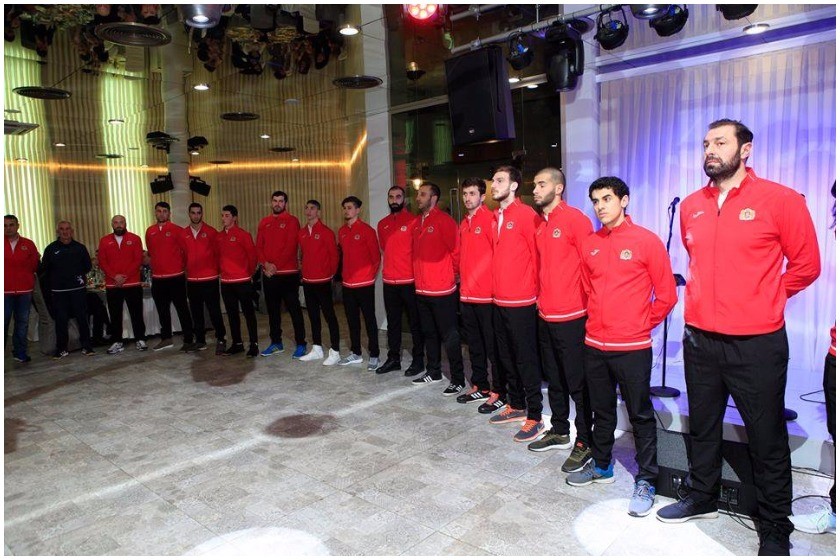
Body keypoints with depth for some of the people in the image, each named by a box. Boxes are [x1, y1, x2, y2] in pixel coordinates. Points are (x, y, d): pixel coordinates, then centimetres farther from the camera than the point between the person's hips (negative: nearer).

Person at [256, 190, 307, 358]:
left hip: (288, 273, -5)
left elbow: (291, 247, -12)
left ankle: (301, 344, 5)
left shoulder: (292, 221, -3)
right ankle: (276, 343, 24)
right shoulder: (264, 223, 13)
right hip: (268, 274, 5)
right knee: (272, 310, 12)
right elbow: (259, 247, 9)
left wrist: (276, 266, -14)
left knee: (294, 309, -2)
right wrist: (266, 264, -8)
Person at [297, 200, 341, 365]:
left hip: (322, 281, -6)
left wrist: (331, 273, -1)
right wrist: (304, 269, 10)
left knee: (329, 315, -2)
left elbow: (334, 255, -5)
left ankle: (334, 352, 3)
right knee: (313, 315, 14)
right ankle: (317, 349, 25)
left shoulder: (326, 232, -8)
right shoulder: (301, 233, 10)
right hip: (307, 281, 7)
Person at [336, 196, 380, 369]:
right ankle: (355, 353, 25)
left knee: (369, 319, 0)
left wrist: (371, 274, -3)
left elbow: (375, 256, -6)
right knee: (352, 319, 13)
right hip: (347, 283, 6)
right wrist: (344, 274, 11)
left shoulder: (367, 230, -9)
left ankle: (374, 355, 7)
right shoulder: (342, 231, 9)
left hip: (364, 283, -6)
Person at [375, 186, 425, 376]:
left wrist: (416, 271, -7)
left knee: (415, 323, 4)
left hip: (410, 281, -5)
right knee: (393, 322, 14)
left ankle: (417, 359, 15)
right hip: (389, 281, 6)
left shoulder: (414, 221, -7)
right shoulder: (382, 224, 10)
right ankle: (393, 359, 25)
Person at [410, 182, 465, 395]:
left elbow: (456, 251, -13)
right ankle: (433, 371, 31)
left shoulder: (444, 221, -11)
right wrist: (421, 274, 13)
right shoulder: (417, 223, 12)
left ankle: (457, 379, 7)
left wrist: (451, 274, -4)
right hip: (421, 289, 8)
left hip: (442, 290, -8)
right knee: (429, 333, 17)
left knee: (449, 336, -1)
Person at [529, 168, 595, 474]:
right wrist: (542, 296, 15)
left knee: (577, 382, 1)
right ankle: (559, 431, 32)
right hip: (546, 315, 8)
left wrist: (585, 303, -10)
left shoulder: (575, 219, -11)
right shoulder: (540, 225, 12)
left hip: (571, 317, -8)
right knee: (554, 379, 18)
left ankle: (584, 443, 14)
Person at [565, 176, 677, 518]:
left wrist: (642, 325, 1)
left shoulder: (647, 241, -7)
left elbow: (666, 295, -3)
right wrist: (597, 320, 12)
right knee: (601, 410, 18)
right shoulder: (589, 245, 6)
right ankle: (601, 466, 35)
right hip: (595, 344, 5)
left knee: (640, 415, 6)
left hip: (632, 348, -5)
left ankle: (646, 481, 20)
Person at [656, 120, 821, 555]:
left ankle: (775, 528, 26)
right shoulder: (691, 206, 6)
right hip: (699, 339, 5)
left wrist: (762, 302, 4)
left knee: (767, 440, 8)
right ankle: (700, 498, 39)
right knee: (702, 427, 19)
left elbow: (806, 265, -2)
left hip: (757, 344, -4)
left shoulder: (780, 200, -8)